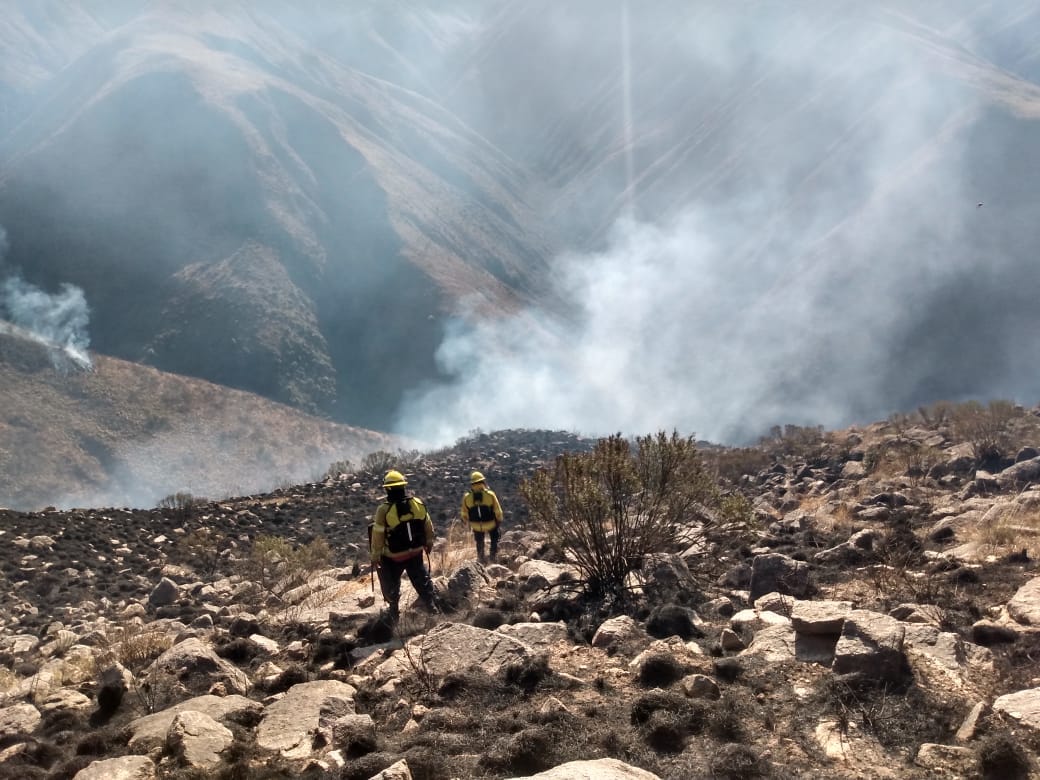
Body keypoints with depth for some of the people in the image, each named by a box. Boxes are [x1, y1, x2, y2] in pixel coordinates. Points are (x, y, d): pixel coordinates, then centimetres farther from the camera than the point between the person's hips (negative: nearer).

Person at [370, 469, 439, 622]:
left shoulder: (384, 510, -21)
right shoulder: (418, 504, -9)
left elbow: (378, 536, -15)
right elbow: (428, 526, 4)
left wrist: (375, 556, -2)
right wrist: (429, 543, 21)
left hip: (393, 558, -3)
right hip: (416, 553, 3)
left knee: (391, 587, 18)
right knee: (424, 584, 17)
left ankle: (394, 614, 26)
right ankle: (434, 610, 17)